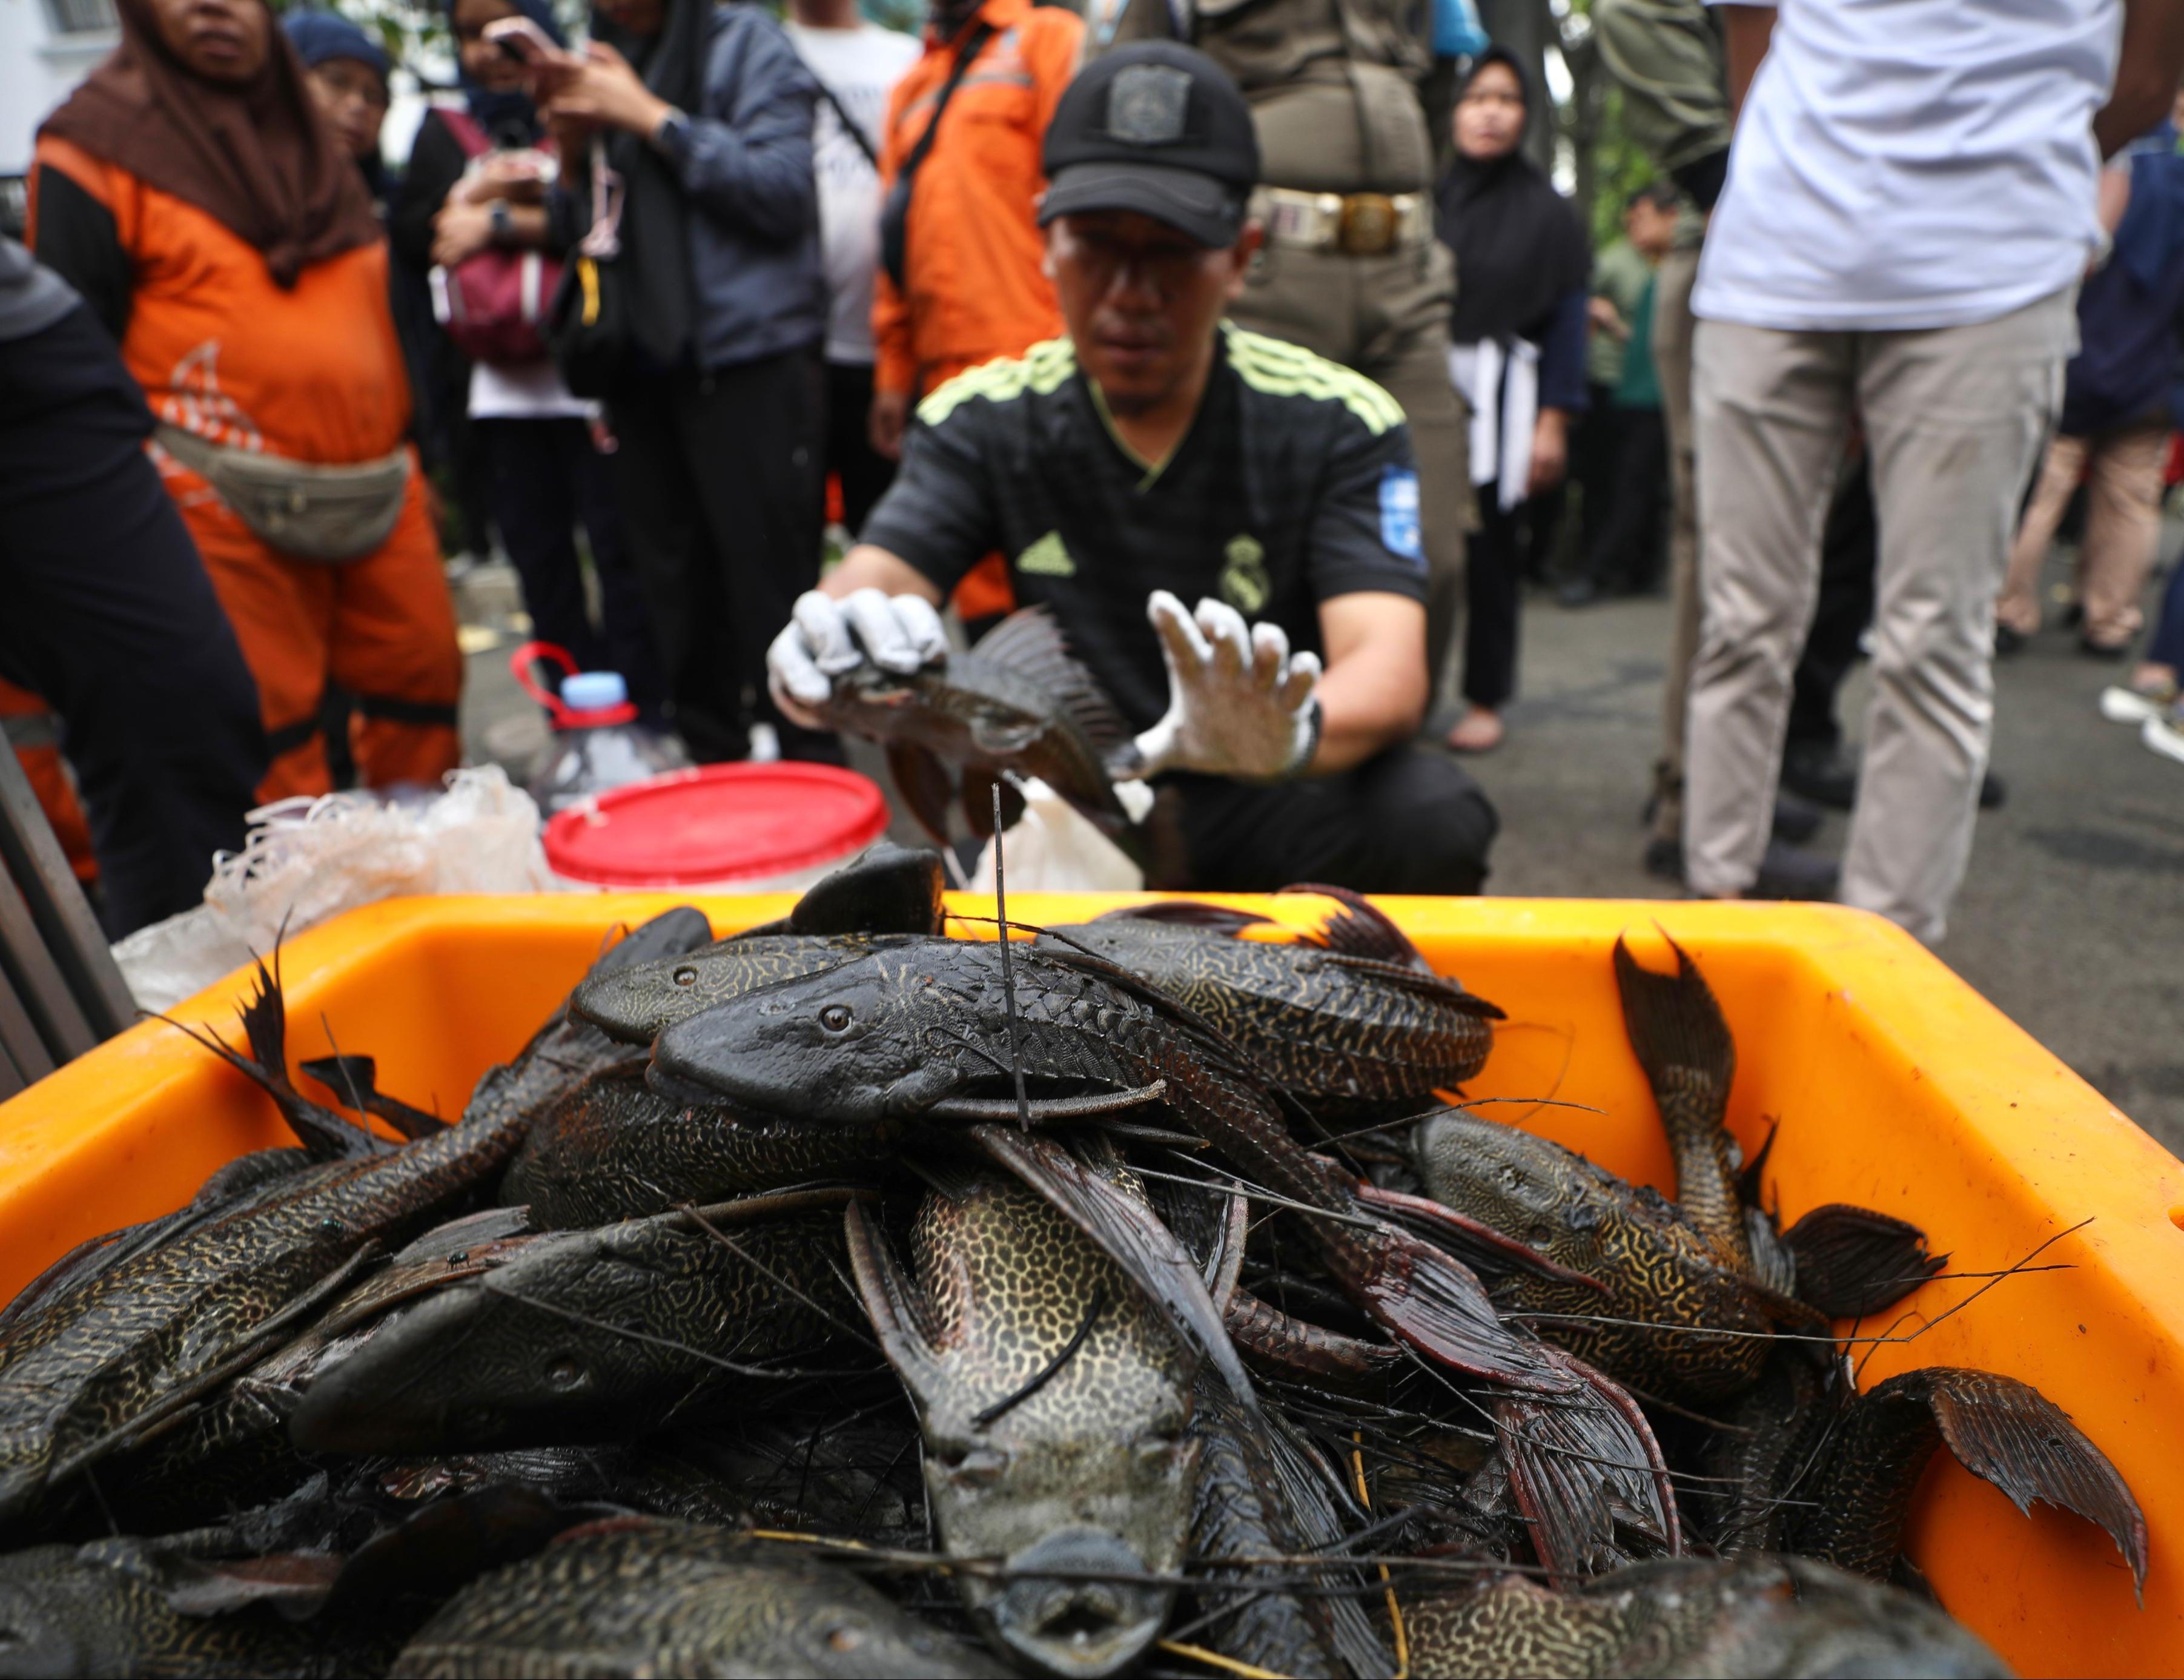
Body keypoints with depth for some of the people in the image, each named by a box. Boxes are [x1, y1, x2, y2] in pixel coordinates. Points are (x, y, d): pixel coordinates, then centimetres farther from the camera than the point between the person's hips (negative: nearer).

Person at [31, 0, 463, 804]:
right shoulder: (96, 144, 0)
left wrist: (410, 460, 19)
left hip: (379, 492, 6)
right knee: (272, 736, -3)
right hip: (227, 511, -5)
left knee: (424, 680, 6)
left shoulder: (310, 135, 19)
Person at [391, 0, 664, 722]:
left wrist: (501, 221, -9)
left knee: (619, 550, -6)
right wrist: (481, 190, -5)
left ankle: (644, 713, 0)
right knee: (539, 559, 7)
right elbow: (410, 232, 8)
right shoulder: (444, 130, 17)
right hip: (499, 387, 5)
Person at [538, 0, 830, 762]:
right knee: (677, 610, 6)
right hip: (641, 369, 6)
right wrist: (572, 147, 1)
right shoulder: (598, 64, 18)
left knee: (773, 595, -7)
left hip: (748, 362, -5)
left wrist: (649, 115, -10)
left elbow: (781, 189, -11)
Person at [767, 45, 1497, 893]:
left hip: (1274, 806, -1)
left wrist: (1287, 733, -47)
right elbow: (871, 580, -16)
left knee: (1433, 813, -31)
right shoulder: (983, 418, -2)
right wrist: (831, 640, -43)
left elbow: (1388, 670, -22)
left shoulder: (1337, 422, -9)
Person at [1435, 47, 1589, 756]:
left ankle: (1486, 701, 11)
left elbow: (1567, 319, 3)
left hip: (1502, 395, -1)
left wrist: (1552, 423, -5)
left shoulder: (1544, 211, 4)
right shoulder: (1427, 198, 9)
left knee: (1493, 549, 0)